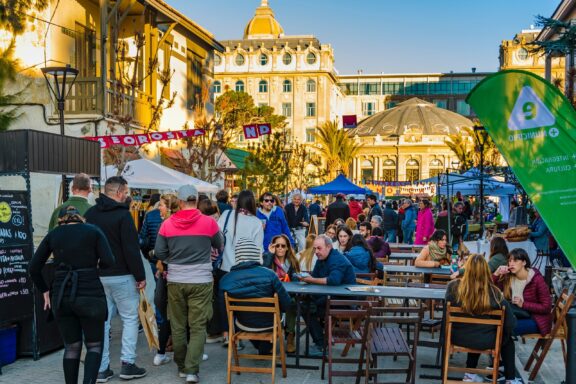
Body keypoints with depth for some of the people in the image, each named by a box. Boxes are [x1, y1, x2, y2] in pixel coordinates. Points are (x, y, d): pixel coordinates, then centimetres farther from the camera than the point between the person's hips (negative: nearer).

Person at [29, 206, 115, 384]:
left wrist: (45, 291, 17)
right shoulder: (93, 231, 3)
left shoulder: (53, 234, 10)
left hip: (61, 295, 3)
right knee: (94, 345, 8)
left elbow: (33, 268, 8)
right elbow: (108, 261, -8)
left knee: (71, 347, 15)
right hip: (90, 294, -3)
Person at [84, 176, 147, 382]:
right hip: (121, 276, -6)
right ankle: (128, 364, 4)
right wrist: (140, 276, -9)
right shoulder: (122, 214, -12)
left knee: (102, 321, 9)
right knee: (130, 319, 5)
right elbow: (132, 249, -15)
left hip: (96, 276, 6)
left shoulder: (89, 214, 9)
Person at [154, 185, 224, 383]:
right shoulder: (209, 222, -6)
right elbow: (220, 246, 11)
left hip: (175, 281, 2)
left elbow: (159, 253, 1)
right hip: (201, 281, -2)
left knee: (178, 325, 14)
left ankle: (182, 366, 24)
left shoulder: (167, 224, -3)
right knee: (198, 327, 3)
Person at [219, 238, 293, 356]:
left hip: (244, 326, 2)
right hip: (268, 324, -2)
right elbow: (287, 305, -19)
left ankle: (260, 346, 51)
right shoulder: (269, 275, -25)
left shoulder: (225, 280, -19)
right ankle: (265, 349, 44)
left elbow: (225, 310, -7)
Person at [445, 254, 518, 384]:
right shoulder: (494, 293, -20)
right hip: (485, 341, -2)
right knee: (507, 339, 30)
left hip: (458, 337, 2)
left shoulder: (453, 286, -18)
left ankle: (470, 374, 41)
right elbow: (511, 323, -12)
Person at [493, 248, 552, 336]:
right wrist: (496, 274, -18)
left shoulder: (537, 280, -15)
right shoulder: (508, 278, -2)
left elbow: (546, 307, -14)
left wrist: (523, 304, -21)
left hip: (537, 320, -5)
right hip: (518, 316, 5)